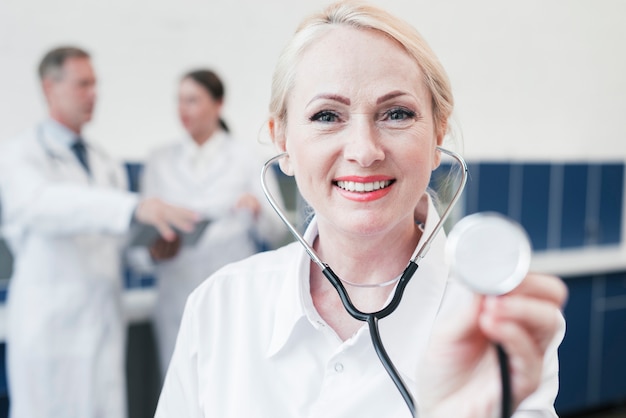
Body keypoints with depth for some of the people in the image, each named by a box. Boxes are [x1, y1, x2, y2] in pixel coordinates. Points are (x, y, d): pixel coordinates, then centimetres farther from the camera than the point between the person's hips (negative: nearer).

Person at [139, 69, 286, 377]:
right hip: (177, 299, 2)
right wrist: (154, 247, -14)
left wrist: (258, 210, -19)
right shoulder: (160, 161, 8)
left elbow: (275, 233, 2)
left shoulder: (244, 158, 4)